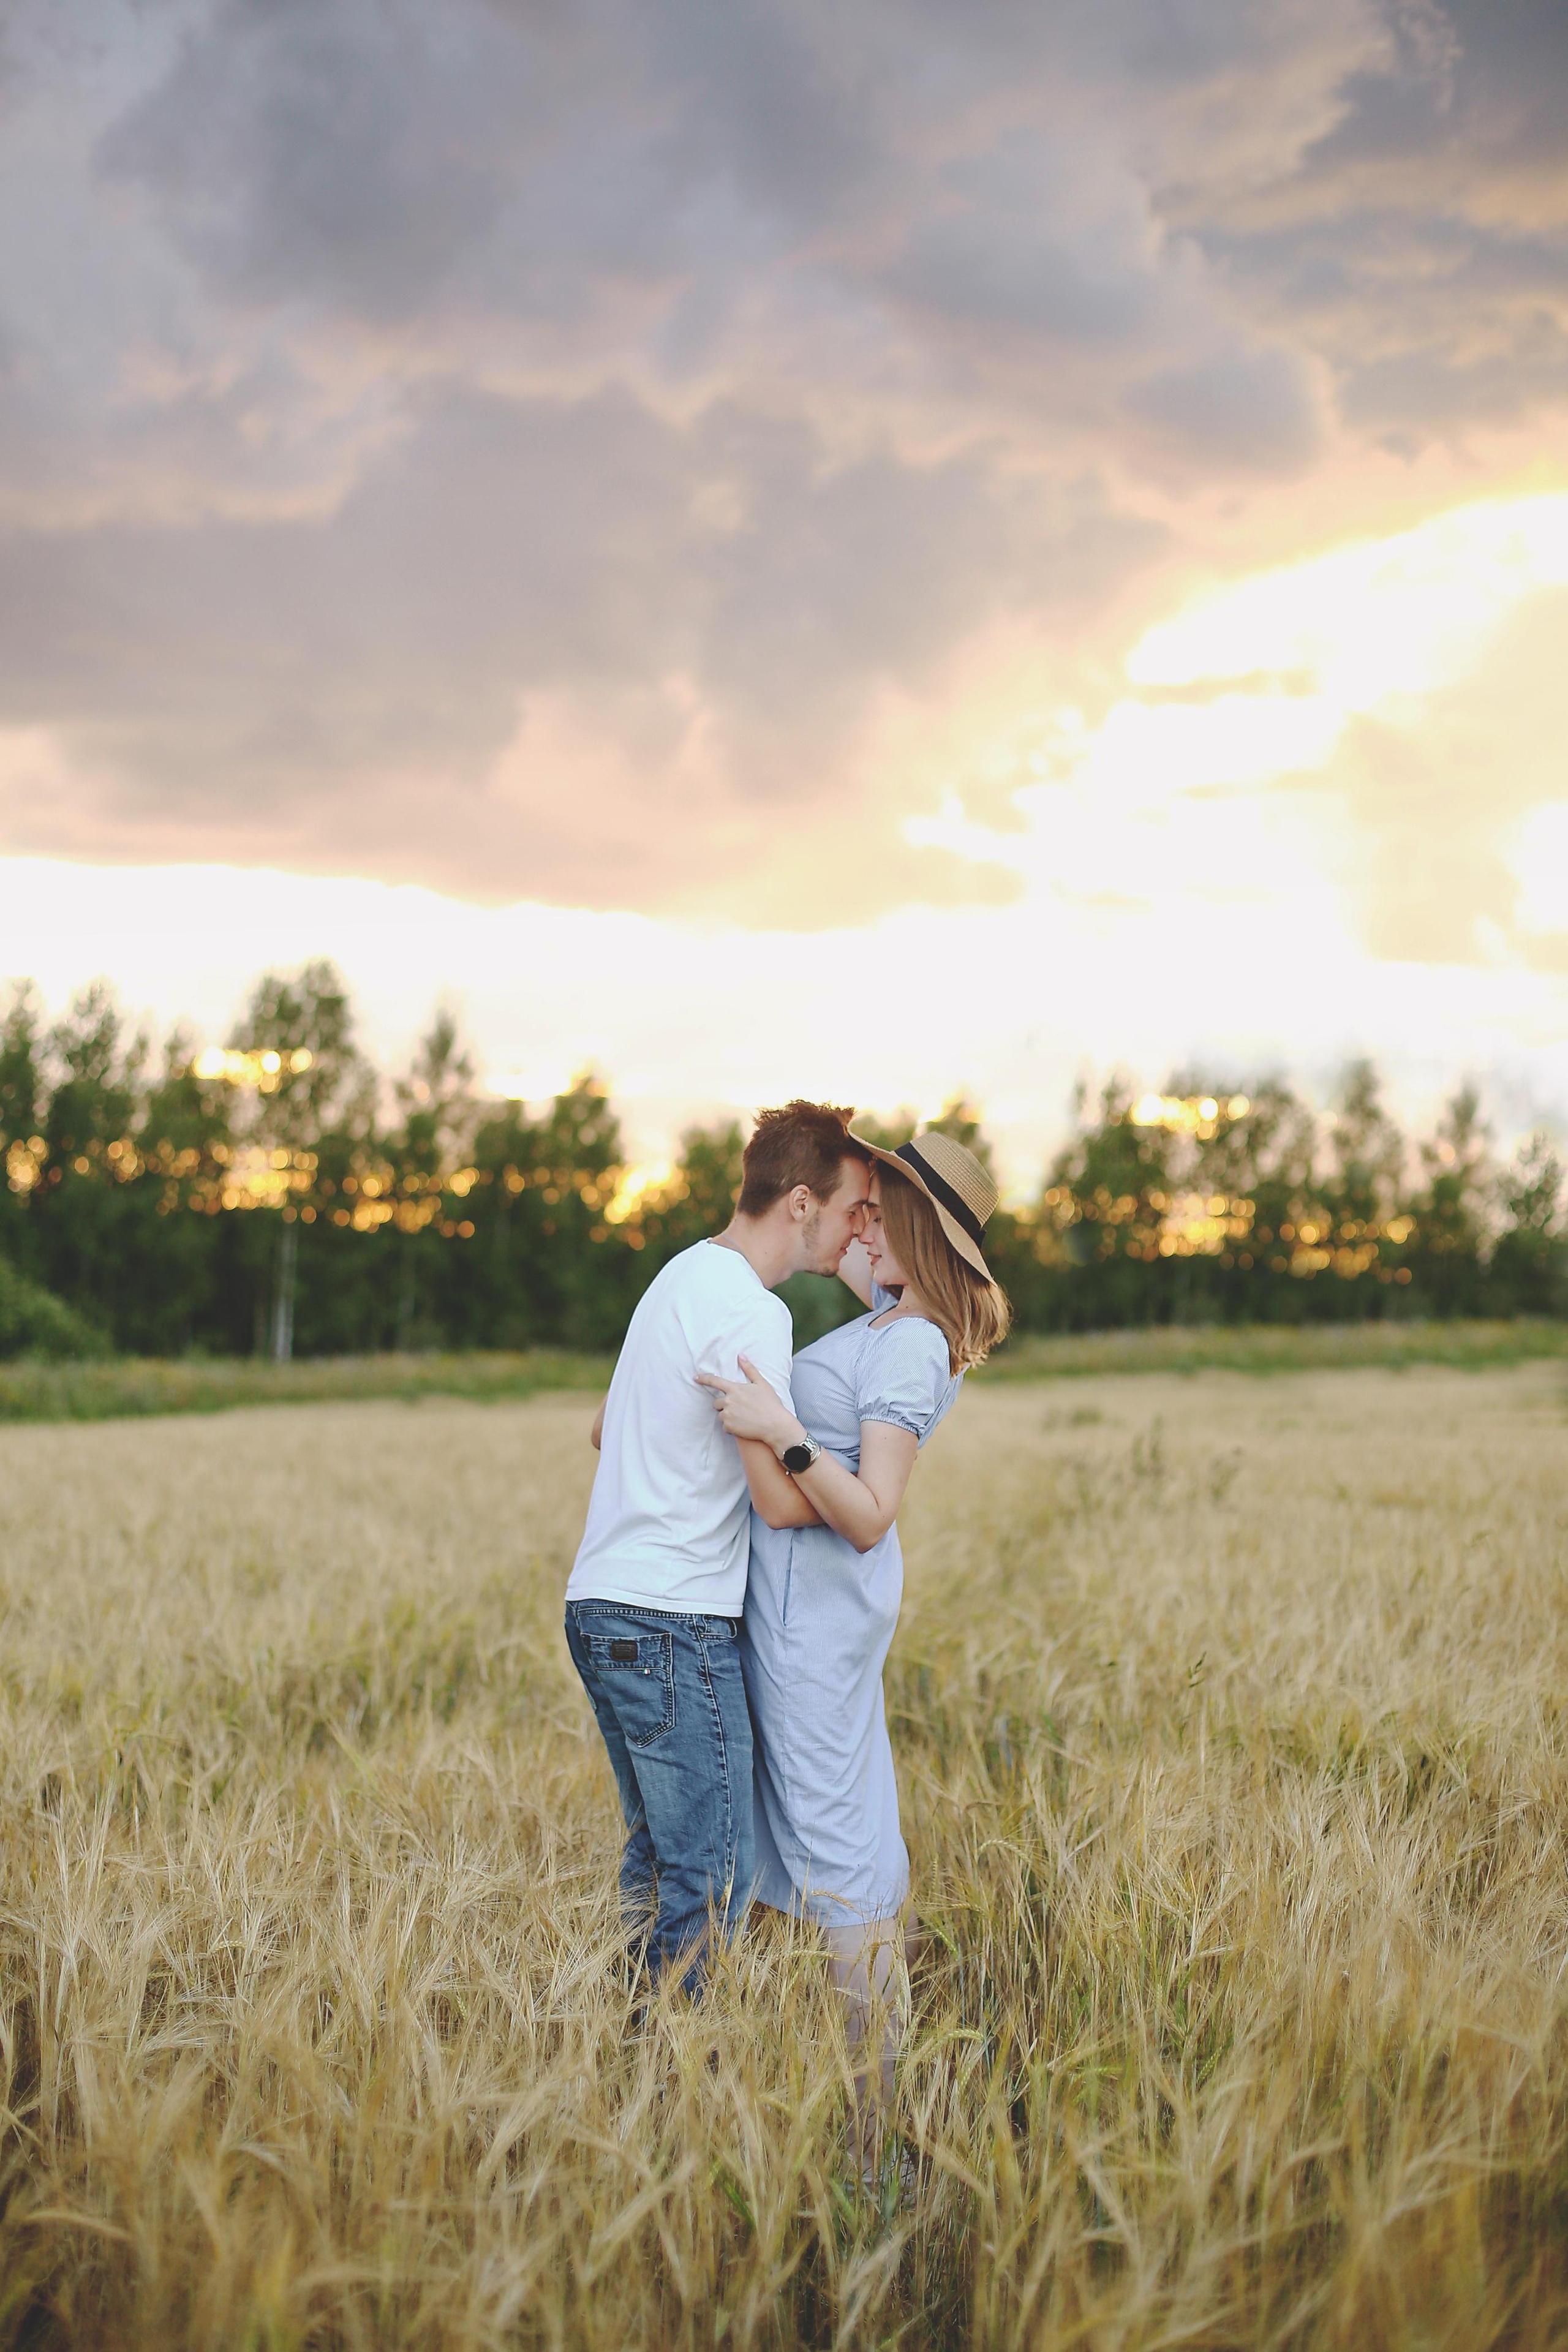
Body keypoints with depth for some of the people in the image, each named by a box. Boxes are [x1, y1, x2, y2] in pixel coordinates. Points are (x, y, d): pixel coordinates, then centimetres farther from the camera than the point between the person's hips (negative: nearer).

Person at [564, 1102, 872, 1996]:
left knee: (658, 1859, 17)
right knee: (714, 1875, -4)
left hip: (603, 1606, 10)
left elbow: (605, 1427, 26)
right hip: (674, 1624, -10)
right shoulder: (752, 1314, -16)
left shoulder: (683, 1276, 14)